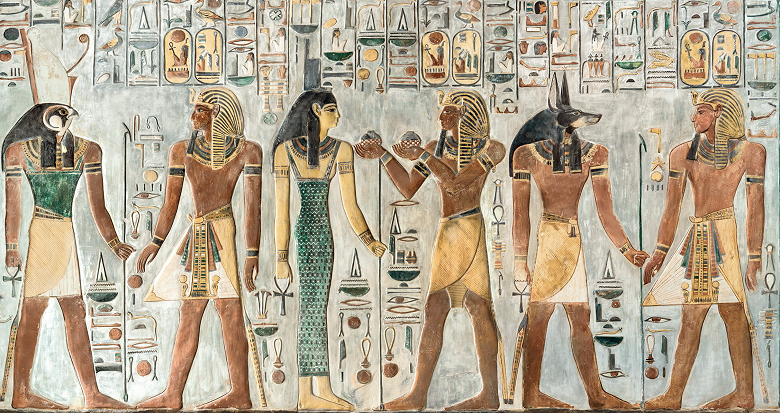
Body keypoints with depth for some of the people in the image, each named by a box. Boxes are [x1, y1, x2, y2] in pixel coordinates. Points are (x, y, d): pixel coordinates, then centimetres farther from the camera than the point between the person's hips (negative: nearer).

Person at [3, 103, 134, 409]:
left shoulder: (88, 151, 9)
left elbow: (97, 206, 8)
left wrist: (112, 242, 1)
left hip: (67, 235, 5)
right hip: (40, 234, -5)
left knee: (76, 315, 7)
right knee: (33, 311, -3)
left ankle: (92, 395, 9)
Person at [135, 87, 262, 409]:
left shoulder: (247, 150, -1)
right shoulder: (182, 150, 10)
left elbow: (252, 206, -6)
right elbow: (170, 204, 10)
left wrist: (252, 254, -12)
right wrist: (155, 243, 0)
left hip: (222, 231, -5)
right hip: (196, 235, 5)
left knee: (229, 312, -6)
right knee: (188, 314, 9)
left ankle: (240, 393, 1)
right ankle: (173, 395, 16)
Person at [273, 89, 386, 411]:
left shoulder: (341, 149, 8)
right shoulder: (285, 149, -3)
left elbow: (350, 205, 2)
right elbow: (282, 209, -6)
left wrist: (368, 240, -11)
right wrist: (281, 257, -9)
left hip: (322, 233, 5)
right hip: (309, 231, -5)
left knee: (317, 307, 7)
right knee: (312, 305, -7)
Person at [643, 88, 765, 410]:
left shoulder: (750, 152, -2)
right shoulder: (684, 152, 9)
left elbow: (755, 207, -5)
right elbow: (672, 207, 9)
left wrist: (754, 260, -10)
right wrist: (659, 253, 7)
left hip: (728, 233, -4)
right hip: (698, 238, 4)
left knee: (733, 314, -2)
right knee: (690, 316, 5)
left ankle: (745, 394, 8)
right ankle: (673, 395, 8)